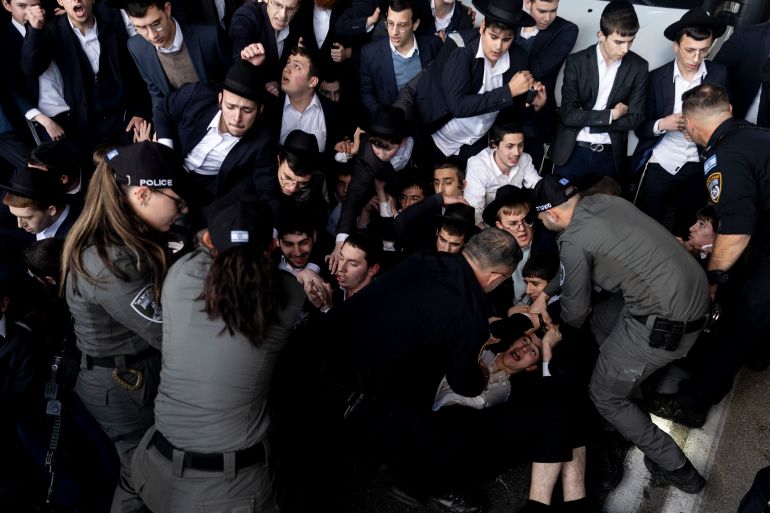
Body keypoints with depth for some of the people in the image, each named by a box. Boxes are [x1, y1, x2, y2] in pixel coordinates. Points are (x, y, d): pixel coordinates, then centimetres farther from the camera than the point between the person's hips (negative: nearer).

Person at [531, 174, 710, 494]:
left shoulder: (574, 241, -15)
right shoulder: (603, 201, 9)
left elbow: (575, 311, 1)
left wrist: (561, 327, 22)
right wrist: (545, 294, 28)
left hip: (665, 323, -9)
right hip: (695, 291, 9)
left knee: (605, 396, 9)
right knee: (602, 319, 28)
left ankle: (676, 468, 19)